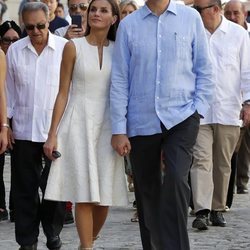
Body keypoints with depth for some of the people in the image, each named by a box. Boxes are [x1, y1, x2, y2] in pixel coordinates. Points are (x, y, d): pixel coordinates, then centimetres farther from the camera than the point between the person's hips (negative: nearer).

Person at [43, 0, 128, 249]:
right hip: (79, 122, -2)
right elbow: (63, 93, 2)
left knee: (104, 195, 2)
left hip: (108, 124, 2)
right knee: (84, 194, -8)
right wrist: (52, 133, -2)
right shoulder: (74, 47, 1)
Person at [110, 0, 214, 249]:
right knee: (147, 192, 10)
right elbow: (119, 80, 2)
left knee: (175, 179, -21)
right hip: (141, 122, 2)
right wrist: (118, 129, -1)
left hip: (181, 118, -2)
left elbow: (204, 70, 6)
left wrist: (198, 109, -4)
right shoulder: (128, 25, 2)